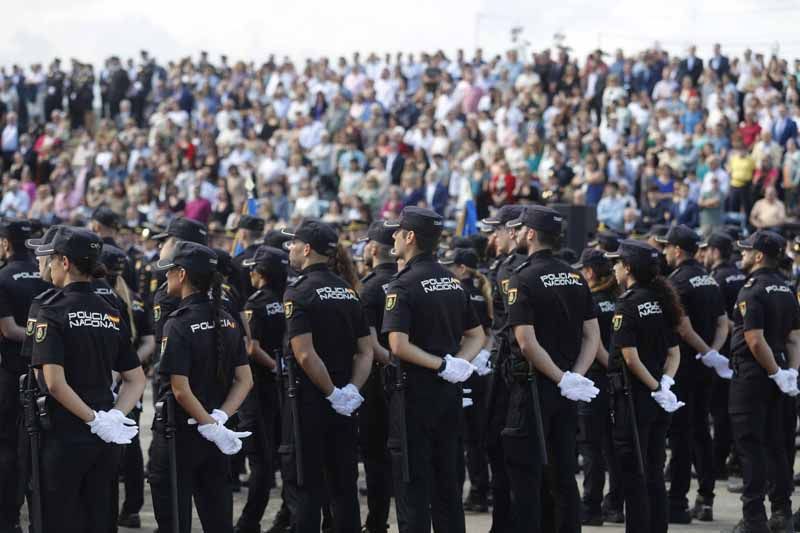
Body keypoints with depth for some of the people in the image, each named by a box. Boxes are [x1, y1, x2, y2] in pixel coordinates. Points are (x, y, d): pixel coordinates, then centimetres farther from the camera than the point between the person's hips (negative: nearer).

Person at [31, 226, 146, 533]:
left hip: (64, 436, -6)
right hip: (106, 440, 6)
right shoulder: (112, 316, 8)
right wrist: (115, 416, -5)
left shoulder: (53, 312, -11)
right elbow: (136, 380, 8)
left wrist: (95, 419, -15)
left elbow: (54, 382, -21)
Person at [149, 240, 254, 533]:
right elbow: (244, 380, 3)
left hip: (178, 434, -6)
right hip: (213, 441, 7)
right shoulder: (227, 320, 5)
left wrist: (211, 426, -14)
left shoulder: (179, 324, -16)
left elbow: (180, 389, -21)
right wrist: (219, 419, -7)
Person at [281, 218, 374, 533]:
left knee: (308, 486, -2)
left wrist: (333, 393, -13)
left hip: (309, 400, -6)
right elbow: (366, 351, 7)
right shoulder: (349, 292, 10)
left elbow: (305, 355, -21)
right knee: (344, 484, 11)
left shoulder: (299, 292, -12)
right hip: (344, 406, 6)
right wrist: (352, 390, -4)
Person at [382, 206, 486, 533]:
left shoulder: (403, 285, -12)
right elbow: (476, 336, 15)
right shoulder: (453, 281, 10)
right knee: (447, 483, 12)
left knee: (412, 483, -2)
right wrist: (457, 365, -1)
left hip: (414, 393, -7)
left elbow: (398, 345, -23)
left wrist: (443, 365, -16)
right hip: (449, 394, 7)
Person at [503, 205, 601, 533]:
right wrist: (574, 377, -5)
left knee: (526, 473, -1)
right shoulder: (576, 278, 8)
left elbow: (527, 342, -19)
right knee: (564, 470, 11)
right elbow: (592, 337, 4)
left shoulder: (523, 279, -12)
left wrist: (564, 380, -15)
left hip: (534, 386, -6)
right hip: (567, 393, 6)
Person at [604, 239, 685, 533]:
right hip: (659, 404, 7)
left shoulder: (627, 305, -13)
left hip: (633, 397, -7)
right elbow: (674, 352, 9)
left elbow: (630, 357, -19)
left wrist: (657, 388, -13)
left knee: (633, 475, -1)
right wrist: (665, 383, -4)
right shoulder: (660, 302, 10)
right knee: (655, 473, 13)